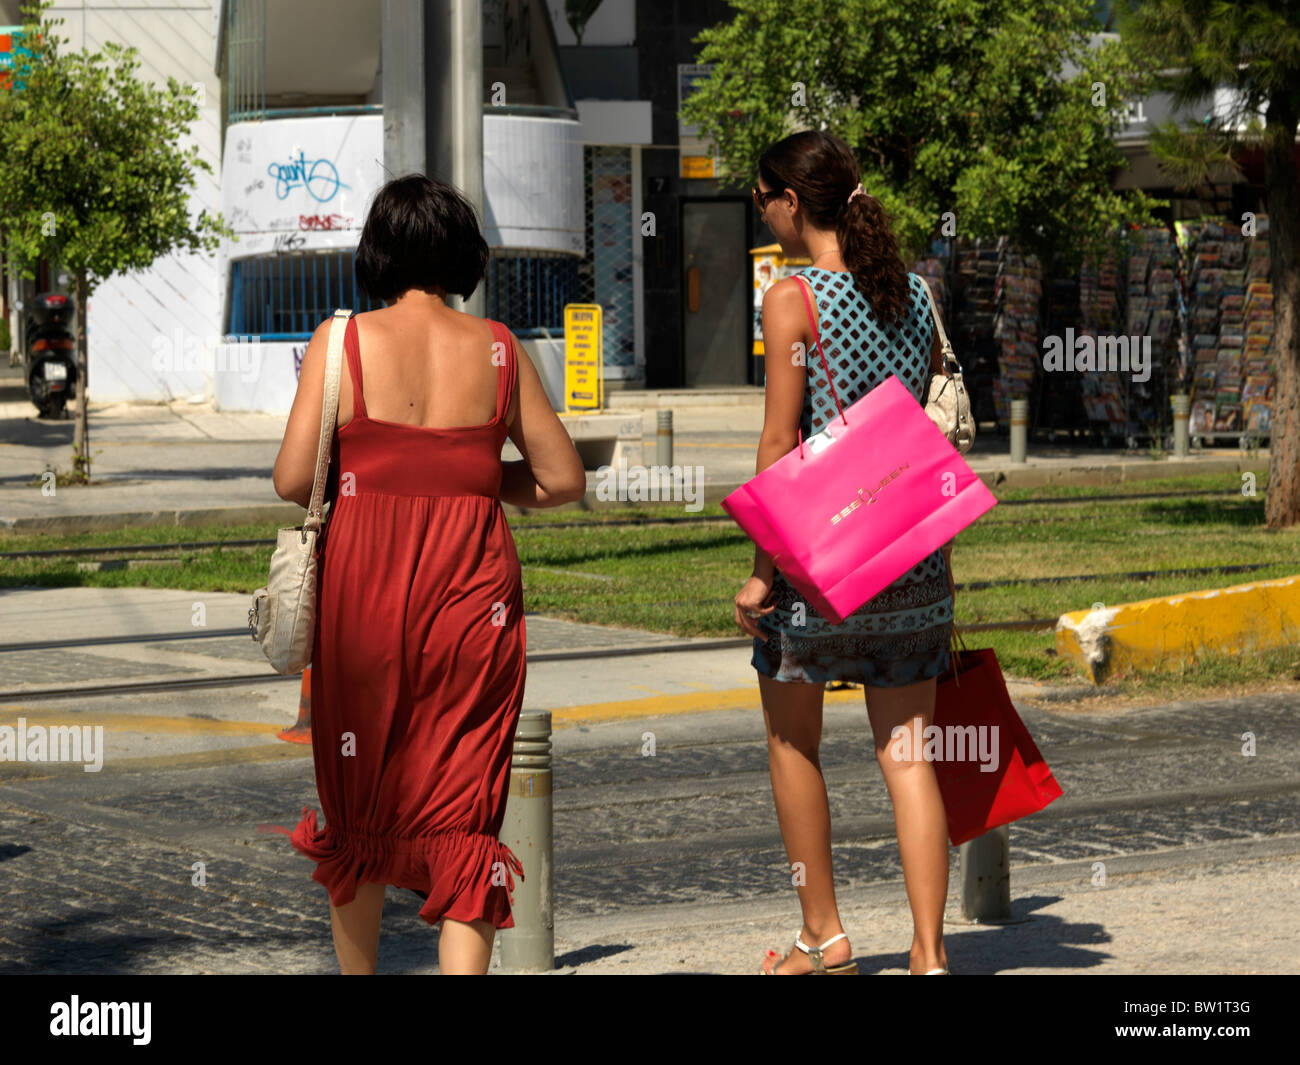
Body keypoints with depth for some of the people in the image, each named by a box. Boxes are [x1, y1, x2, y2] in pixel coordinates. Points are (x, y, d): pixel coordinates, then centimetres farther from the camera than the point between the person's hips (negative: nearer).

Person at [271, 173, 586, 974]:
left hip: (364, 585, 0)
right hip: (472, 591, 0)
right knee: (463, 811, 2)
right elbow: (562, 479, 5)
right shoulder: (498, 349, 2)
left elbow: (293, 479, -8)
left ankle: (357, 973, 29)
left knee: (359, 801, 17)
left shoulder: (342, 340, -3)